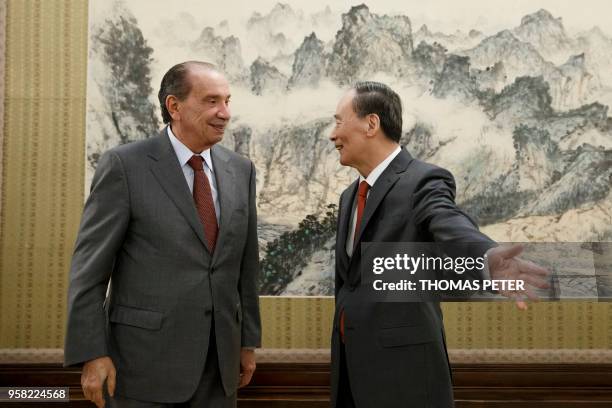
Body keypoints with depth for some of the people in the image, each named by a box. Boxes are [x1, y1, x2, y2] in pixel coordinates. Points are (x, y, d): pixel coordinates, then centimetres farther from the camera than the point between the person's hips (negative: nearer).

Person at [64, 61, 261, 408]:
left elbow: (246, 262, 12)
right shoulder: (124, 166, -8)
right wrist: (92, 354, -12)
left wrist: (248, 340, 13)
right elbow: (89, 266, -8)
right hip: (146, 358, -4)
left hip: (218, 361, 5)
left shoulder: (240, 170, 7)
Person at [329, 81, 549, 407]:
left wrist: (488, 257, -54)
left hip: (401, 363, -7)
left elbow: (452, 228, -32)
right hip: (351, 363, 8)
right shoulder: (351, 195, 14)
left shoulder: (423, 182, -11)